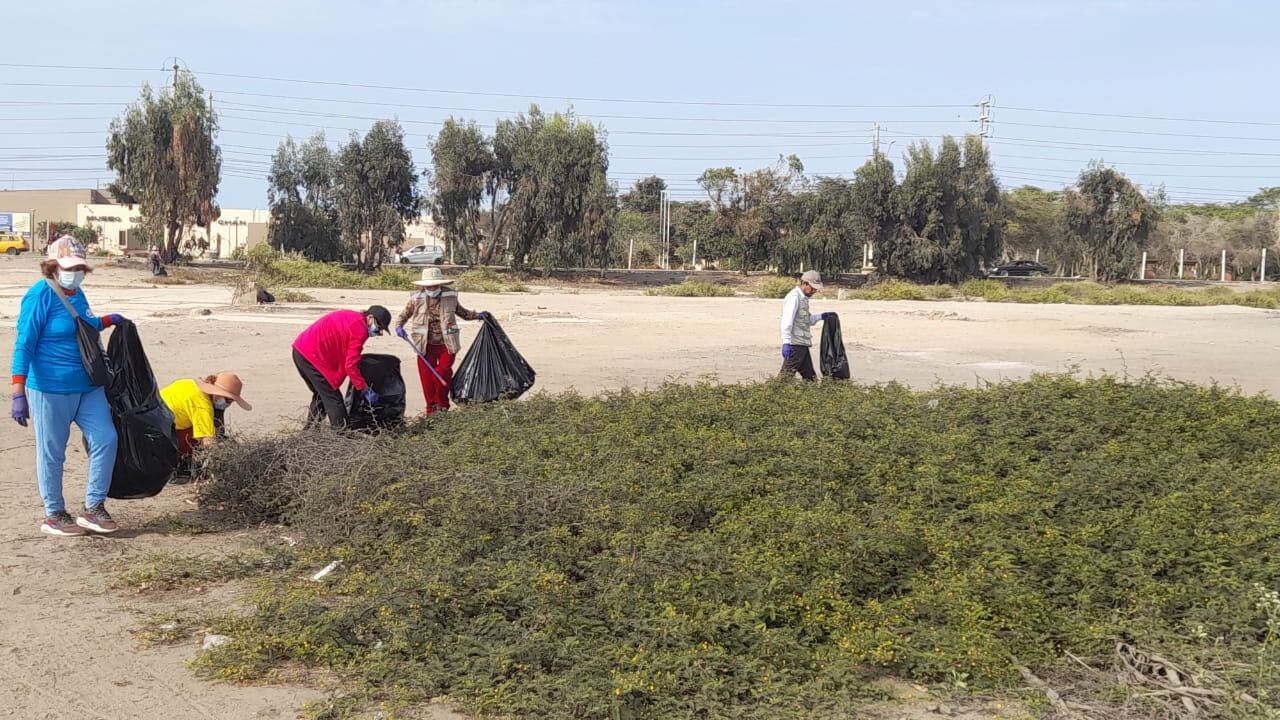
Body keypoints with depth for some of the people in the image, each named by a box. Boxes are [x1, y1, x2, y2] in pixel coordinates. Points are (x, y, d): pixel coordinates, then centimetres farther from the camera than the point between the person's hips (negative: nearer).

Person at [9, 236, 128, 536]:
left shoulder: (77, 295, 10)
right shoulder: (40, 296, -13)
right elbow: (24, 345, -16)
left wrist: (106, 321, 17)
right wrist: (19, 394, -20)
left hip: (88, 387, 7)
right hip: (51, 390, -7)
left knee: (105, 439, 1)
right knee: (52, 453, 4)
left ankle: (93, 508, 12)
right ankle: (54, 515, 18)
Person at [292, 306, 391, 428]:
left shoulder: (352, 317, 15)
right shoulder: (359, 330, -14)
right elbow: (350, 366, -16)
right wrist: (365, 390, -9)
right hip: (312, 355, -10)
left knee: (321, 395, 23)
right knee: (333, 399, -6)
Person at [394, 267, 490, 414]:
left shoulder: (450, 296, 1)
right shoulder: (416, 298, -2)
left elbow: (461, 311, 19)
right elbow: (404, 315, 9)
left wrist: (477, 315, 9)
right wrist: (399, 326, -10)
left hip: (447, 344, 0)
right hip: (426, 345, 0)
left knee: (444, 374, -4)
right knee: (427, 377, 4)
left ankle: (442, 405, 17)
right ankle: (431, 408, 18)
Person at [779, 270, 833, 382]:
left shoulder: (803, 298, 19)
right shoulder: (794, 297, -11)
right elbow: (787, 321, -20)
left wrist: (820, 317, 16)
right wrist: (786, 342, -27)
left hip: (803, 345, 10)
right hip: (795, 344, -10)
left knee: (810, 377, 13)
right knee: (786, 376, -13)